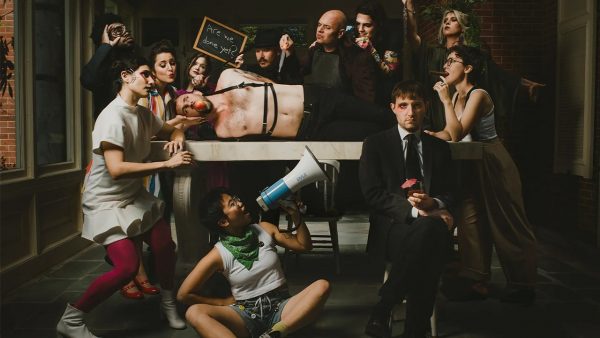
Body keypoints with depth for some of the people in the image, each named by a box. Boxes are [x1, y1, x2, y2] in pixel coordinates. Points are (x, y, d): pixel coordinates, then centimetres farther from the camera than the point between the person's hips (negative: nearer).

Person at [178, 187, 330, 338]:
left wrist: (295, 215, -5)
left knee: (322, 286, -24)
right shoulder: (219, 254, -6)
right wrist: (225, 302, -1)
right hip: (246, 314, -2)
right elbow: (184, 294, -4)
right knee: (194, 312, -29)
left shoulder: (264, 229, 4)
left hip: (280, 307, 2)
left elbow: (304, 245, 8)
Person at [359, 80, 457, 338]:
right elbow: (373, 194, -3)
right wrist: (416, 210, -15)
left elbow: (450, 194, 14)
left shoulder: (439, 148, 21)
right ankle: (381, 316, -26)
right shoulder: (376, 144, 10)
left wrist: (433, 204, -12)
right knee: (427, 228, -38)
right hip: (392, 227, -3)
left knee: (435, 230, -36)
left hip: (432, 224, 3)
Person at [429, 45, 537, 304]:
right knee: (474, 220, 9)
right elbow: (450, 133, 3)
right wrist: (432, 134, -16)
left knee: (508, 226, 1)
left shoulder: (478, 95, -19)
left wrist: (445, 100, -23)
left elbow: (457, 134, -27)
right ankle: (476, 280, 17)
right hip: (474, 164, 9)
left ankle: (523, 287, 12)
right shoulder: (458, 95, 7)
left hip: (493, 164, -9)